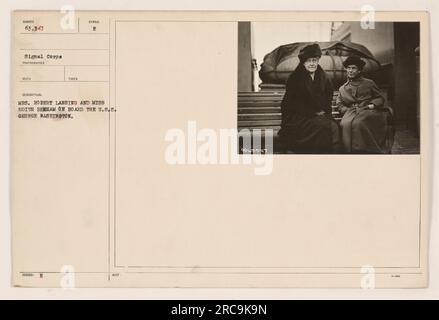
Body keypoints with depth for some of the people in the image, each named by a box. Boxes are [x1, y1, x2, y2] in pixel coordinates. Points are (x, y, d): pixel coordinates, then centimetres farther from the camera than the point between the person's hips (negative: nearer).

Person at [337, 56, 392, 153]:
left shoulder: (369, 83, 21)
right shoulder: (342, 89, 26)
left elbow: (380, 98, 20)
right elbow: (340, 105, 22)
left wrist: (373, 105, -1)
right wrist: (347, 110, 1)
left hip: (367, 111, -2)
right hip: (350, 112, 2)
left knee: (358, 123, -38)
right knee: (345, 124, -36)